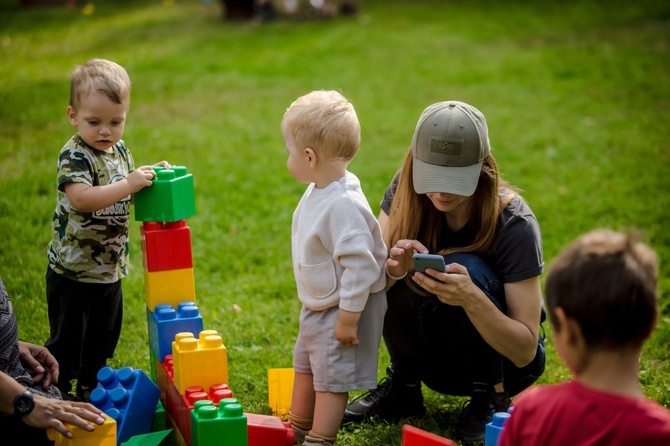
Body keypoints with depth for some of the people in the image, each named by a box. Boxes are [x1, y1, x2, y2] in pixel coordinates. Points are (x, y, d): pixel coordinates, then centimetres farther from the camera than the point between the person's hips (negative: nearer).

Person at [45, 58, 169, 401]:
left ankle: (92, 389, 39)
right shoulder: (73, 155, -19)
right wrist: (128, 185, -37)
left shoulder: (120, 151, 5)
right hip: (73, 271, -8)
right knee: (67, 338, 3)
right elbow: (81, 198, -33)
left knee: (104, 335, 21)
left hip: (110, 268, 8)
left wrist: (151, 175, 1)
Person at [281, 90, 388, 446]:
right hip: (317, 306, 11)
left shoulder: (343, 205, -31)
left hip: (344, 308, -11)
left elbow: (359, 265, -32)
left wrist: (348, 319, -27)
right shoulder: (317, 192, 0)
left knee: (332, 376, 1)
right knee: (304, 365, 24)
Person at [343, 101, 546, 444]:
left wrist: (471, 298, -43)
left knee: (467, 269, -30)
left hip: (507, 360, -3)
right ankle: (404, 387, -1)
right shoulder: (407, 189, -15)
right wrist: (393, 267, -41)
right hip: (433, 358, 4)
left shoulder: (514, 224, -26)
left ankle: (491, 399, -10)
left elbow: (526, 350, -26)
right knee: (394, 271, -24)